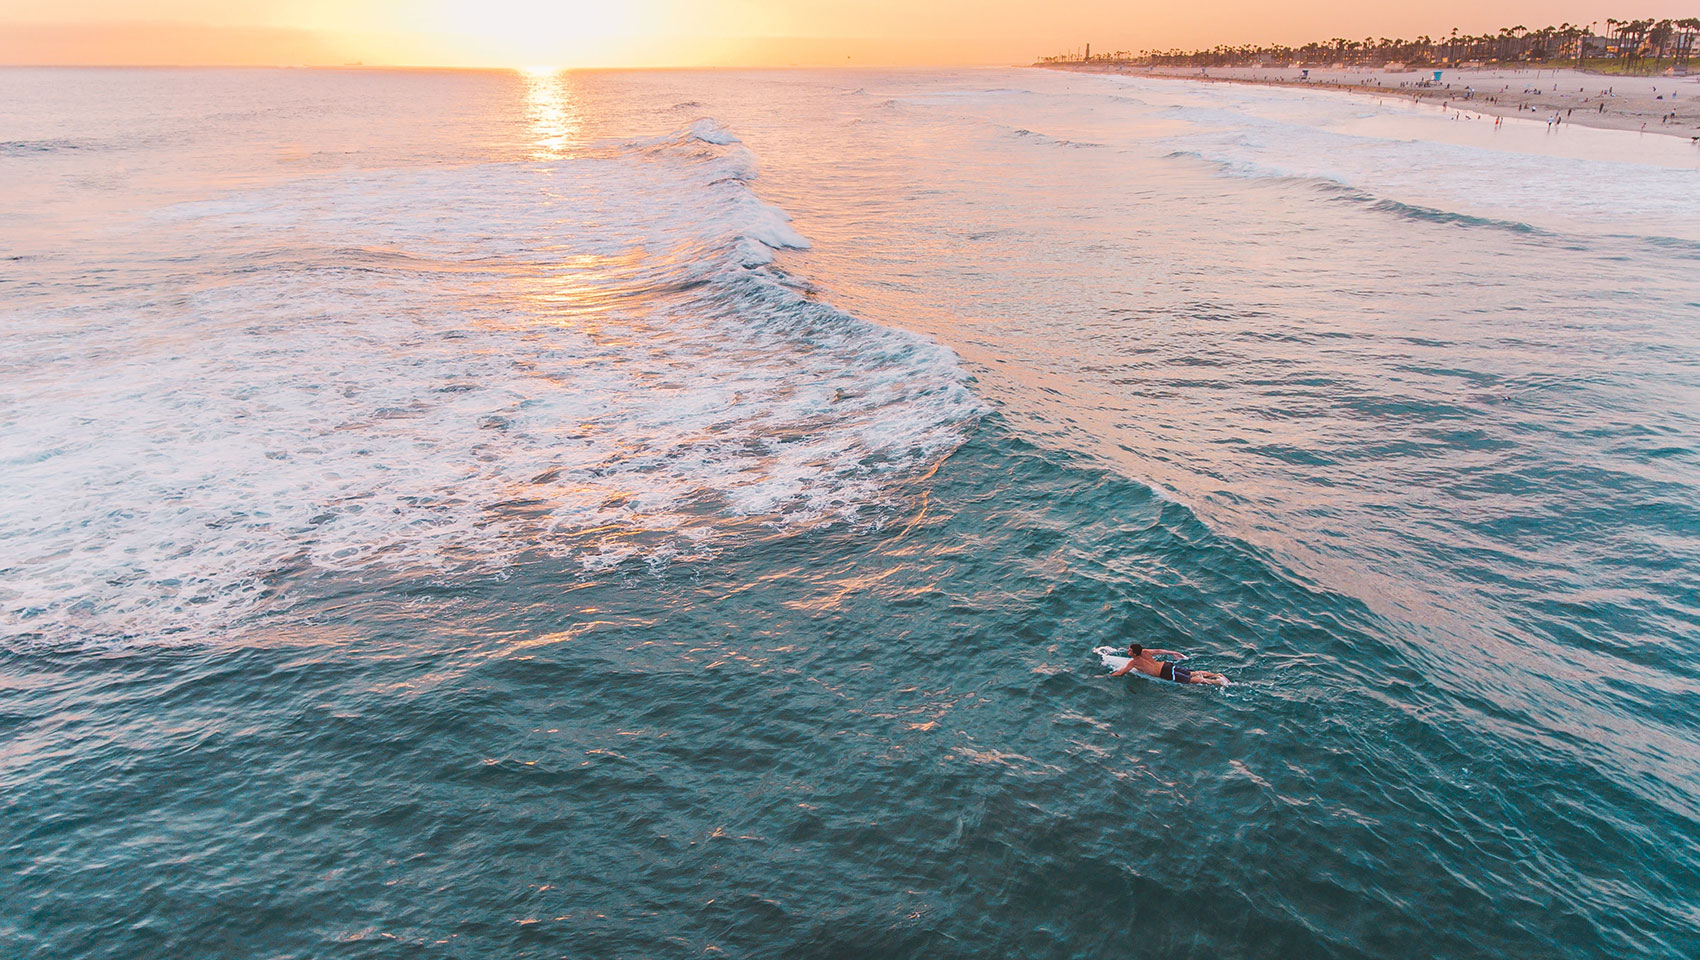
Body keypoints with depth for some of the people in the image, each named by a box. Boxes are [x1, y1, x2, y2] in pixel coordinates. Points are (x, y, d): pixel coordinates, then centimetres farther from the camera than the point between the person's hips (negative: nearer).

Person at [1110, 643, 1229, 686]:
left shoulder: (1133, 662, -12)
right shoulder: (1144, 652, 9)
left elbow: (1120, 673, -12)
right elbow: (1159, 651, 16)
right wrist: (1175, 653, 27)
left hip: (1166, 673, -8)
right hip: (1167, 665, 8)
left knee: (1192, 680, -6)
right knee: (1194, 673, 14)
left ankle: (1217, 682, -12)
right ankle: (1217, 675, 9)